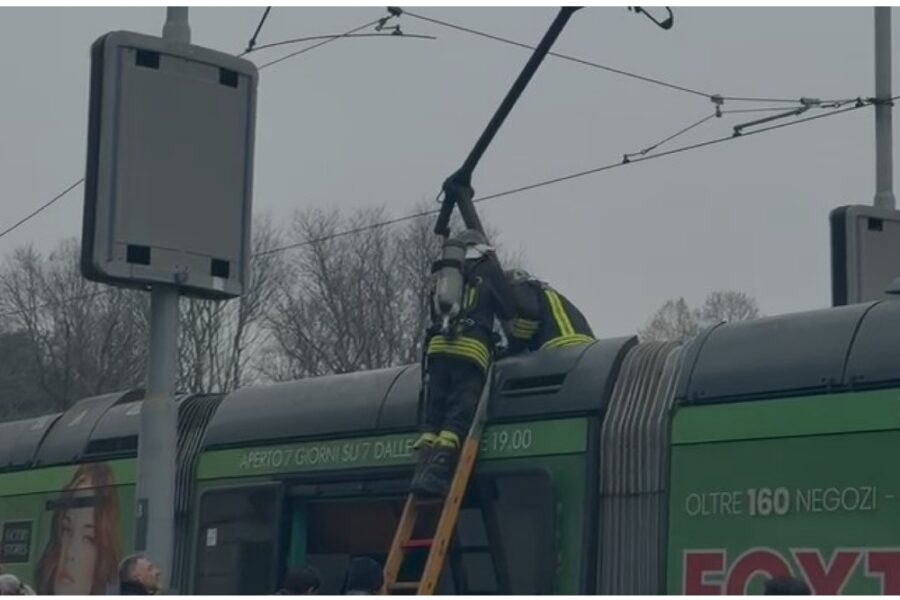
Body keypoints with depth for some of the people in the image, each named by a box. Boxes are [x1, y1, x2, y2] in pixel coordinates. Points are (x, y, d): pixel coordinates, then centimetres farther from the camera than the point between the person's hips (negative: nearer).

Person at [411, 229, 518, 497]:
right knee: (459, 415, -10)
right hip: (471, 349, -4)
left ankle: (424, 469, -12)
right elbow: (509, 309, 11)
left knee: (433, 414, 5)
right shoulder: (487, 270, 14)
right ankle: (437, 470, -26)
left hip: (438, 346, 5)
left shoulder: (440, 277, 27)